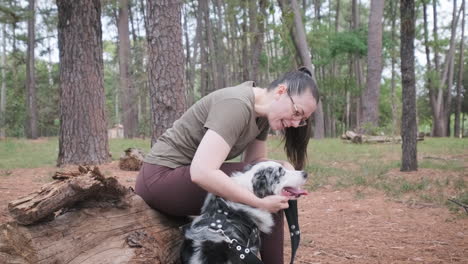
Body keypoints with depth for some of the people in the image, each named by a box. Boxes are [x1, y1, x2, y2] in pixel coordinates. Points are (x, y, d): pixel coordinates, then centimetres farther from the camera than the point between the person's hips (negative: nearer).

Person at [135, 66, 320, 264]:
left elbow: (256, 160, 6)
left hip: (183, 175, 9)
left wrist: (283, 168, -15)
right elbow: (202, 172, -34)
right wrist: (261, 203, -28)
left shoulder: (263, 113, 3)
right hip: (160, 179, -9)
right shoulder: (237, 104, -25)